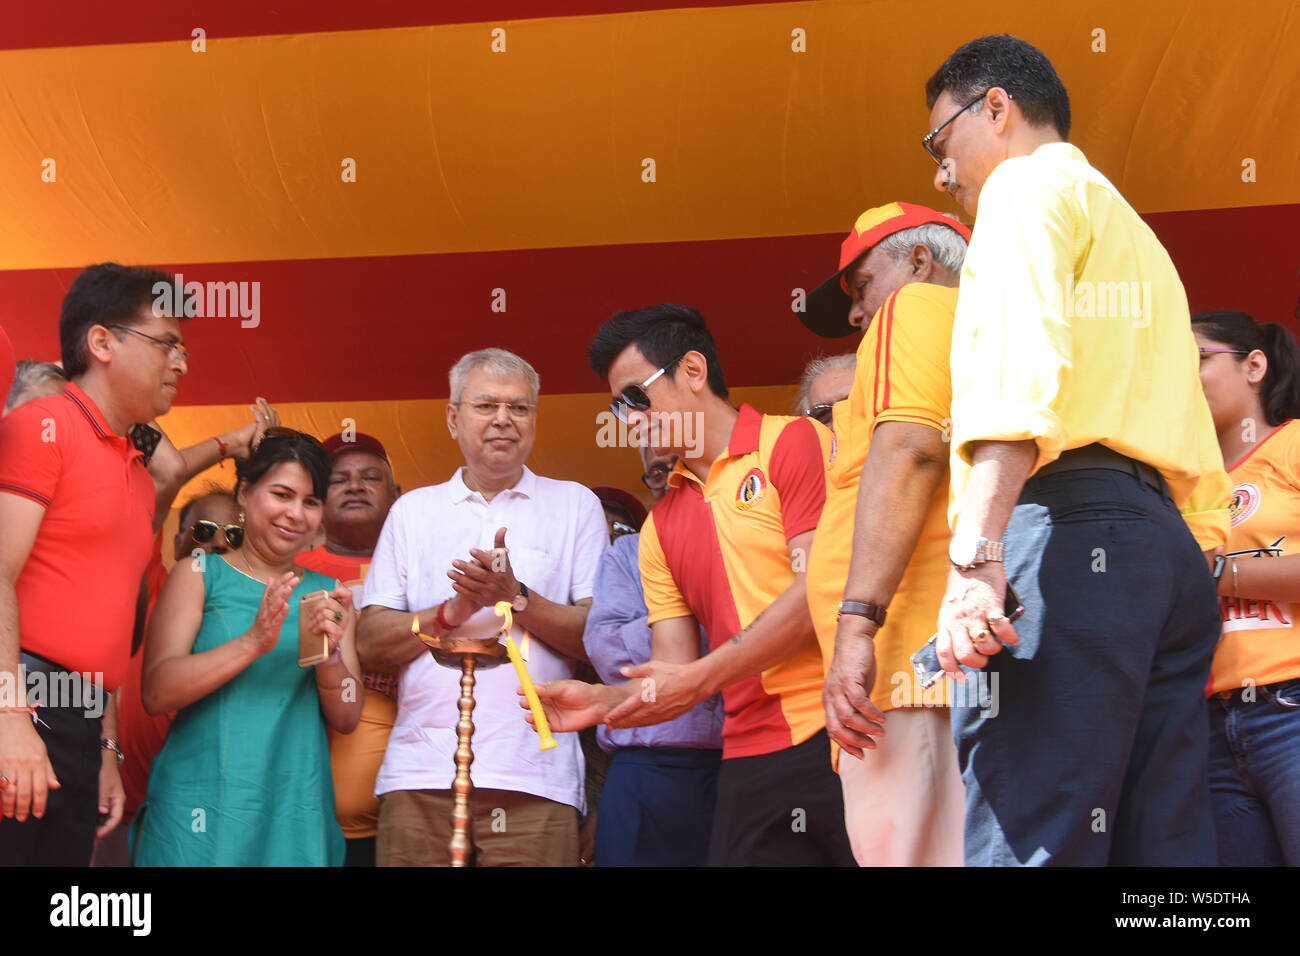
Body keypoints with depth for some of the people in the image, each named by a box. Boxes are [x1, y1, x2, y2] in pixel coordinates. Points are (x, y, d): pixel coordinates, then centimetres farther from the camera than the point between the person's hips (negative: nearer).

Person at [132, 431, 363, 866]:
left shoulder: (327, 594, 14)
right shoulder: (199, 575, 4)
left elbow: (347, 718, 8)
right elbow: (157, 693, -8)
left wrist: (329, 655, -12)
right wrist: (254, 642, -19)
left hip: (296, 815, 3)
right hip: (201, 811, -3)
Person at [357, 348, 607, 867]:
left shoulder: (575, 506, 13)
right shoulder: (412, 510, 17)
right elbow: (372, 643, 9)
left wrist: (518, 597, -10)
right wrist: (452, 612, -7)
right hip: (420, 773, 1)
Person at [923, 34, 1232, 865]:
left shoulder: (1029, 184, 7)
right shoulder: (1138, 236, 34)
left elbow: (1021, 366, -13)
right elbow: (1195, 445, 27)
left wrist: (976, 551, -22)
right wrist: (1193, 571, 22)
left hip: (1066, 525, -9)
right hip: (1168, 546, 9)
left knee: (1026, 841, -18)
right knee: (1163, 846, 1)